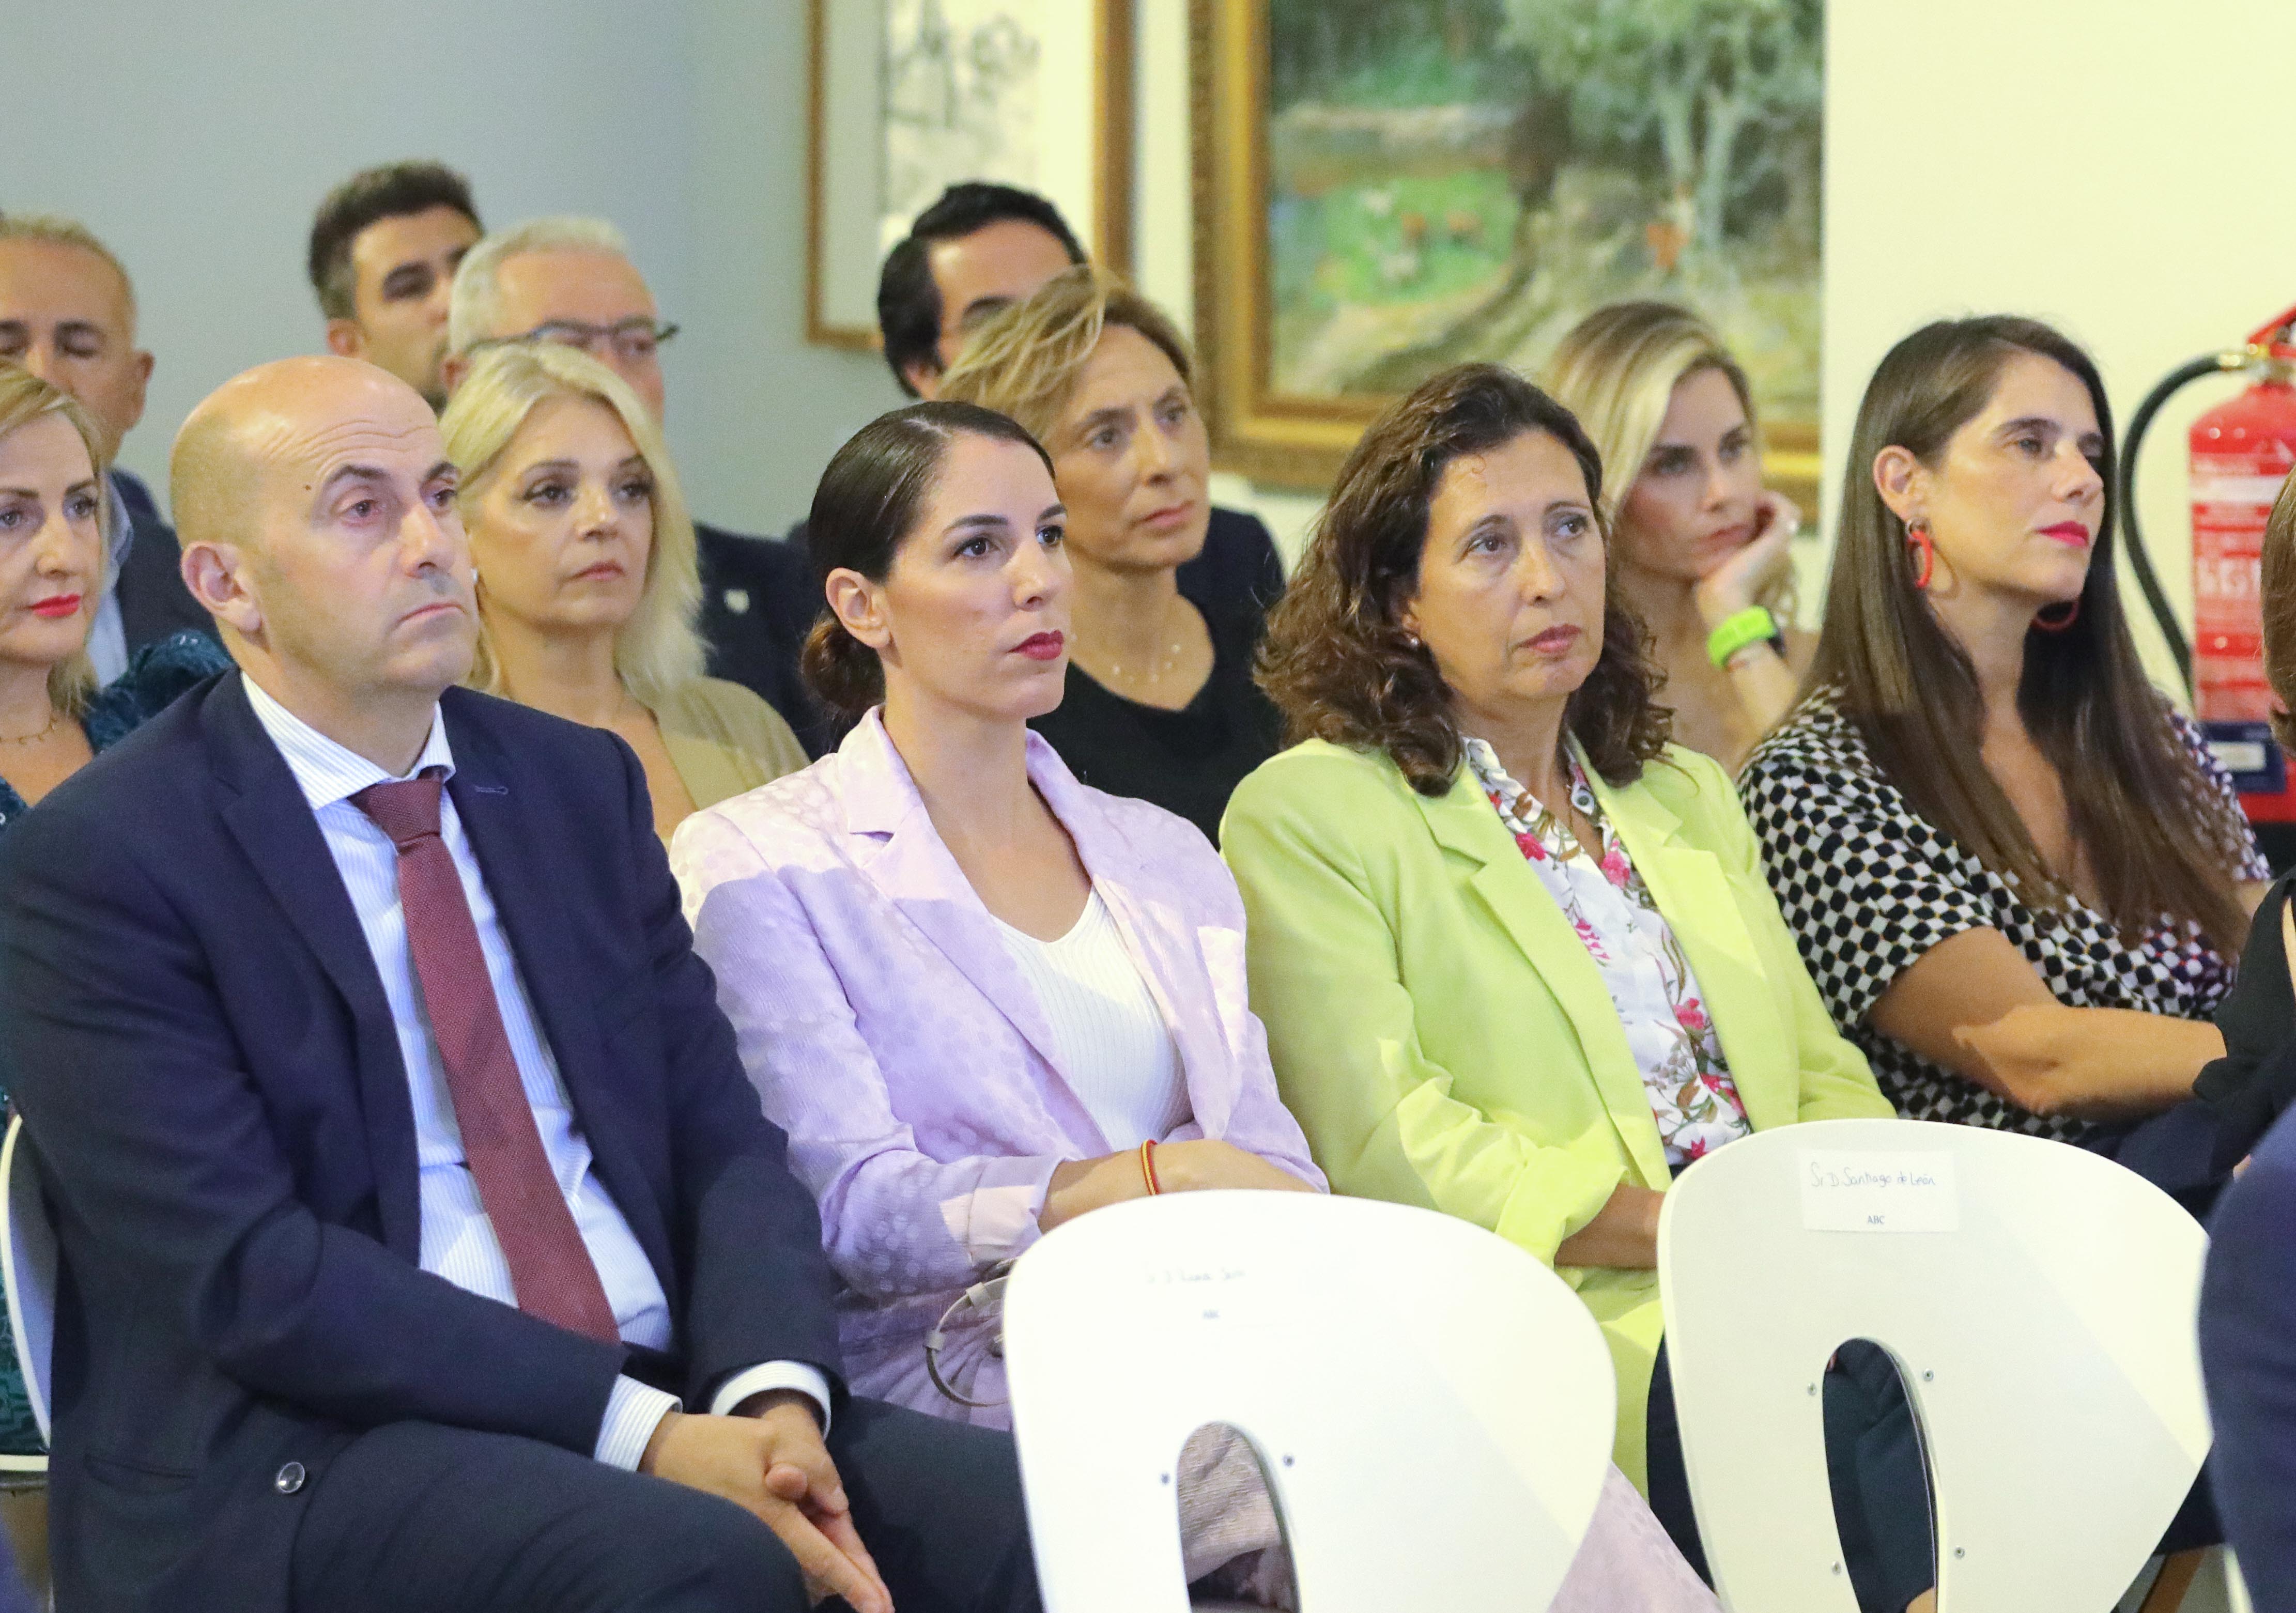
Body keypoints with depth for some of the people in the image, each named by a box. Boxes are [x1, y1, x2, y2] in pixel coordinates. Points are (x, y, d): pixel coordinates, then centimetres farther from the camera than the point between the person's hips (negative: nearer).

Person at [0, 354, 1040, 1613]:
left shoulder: (581, 785, 16)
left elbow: (721, 1135, 11)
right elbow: (244, 1273, -13)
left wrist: (775, 1393, -11)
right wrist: (642, 1432, -19)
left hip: (668, 1400, 6)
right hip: (311, 1458, -6)